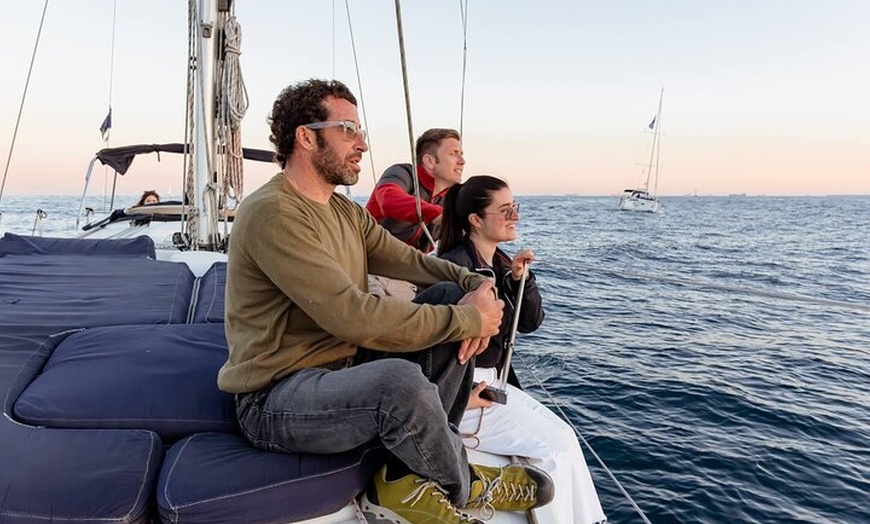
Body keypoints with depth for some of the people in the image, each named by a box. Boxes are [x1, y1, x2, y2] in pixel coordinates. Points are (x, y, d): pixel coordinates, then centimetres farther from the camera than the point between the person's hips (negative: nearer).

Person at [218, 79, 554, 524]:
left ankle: (405, 479, -4)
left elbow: (411, 260, 8)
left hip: (344, 365, 9)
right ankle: (465, 488, 0)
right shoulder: (272, 213, -20)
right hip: (276, 399, -9)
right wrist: (469, 319, -21)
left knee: (451, 297, -1)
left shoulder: (346, 212, 10)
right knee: (401, 380, -37)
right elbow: (353, 316, -28)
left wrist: (478, 288, -13)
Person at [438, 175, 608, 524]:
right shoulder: (457, 264, -21)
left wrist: (521, 278, -7)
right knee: (553, 447, -8)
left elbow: (529, 324, 9)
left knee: (564, 435, 7)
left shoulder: (501, 263, 7)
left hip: (492, 380, 9)